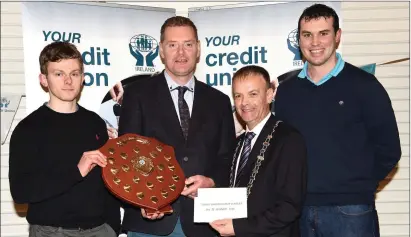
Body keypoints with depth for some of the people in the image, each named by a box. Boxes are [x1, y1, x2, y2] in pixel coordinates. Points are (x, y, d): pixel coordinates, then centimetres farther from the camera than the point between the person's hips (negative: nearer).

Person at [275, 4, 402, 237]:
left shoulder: (363, 85, -2)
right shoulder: (286, 91, 7)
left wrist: (359, 187, -1)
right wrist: (308, 188, 4)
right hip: (298, 210, 3)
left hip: (349, 211, -3)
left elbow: (388, 148, -1)